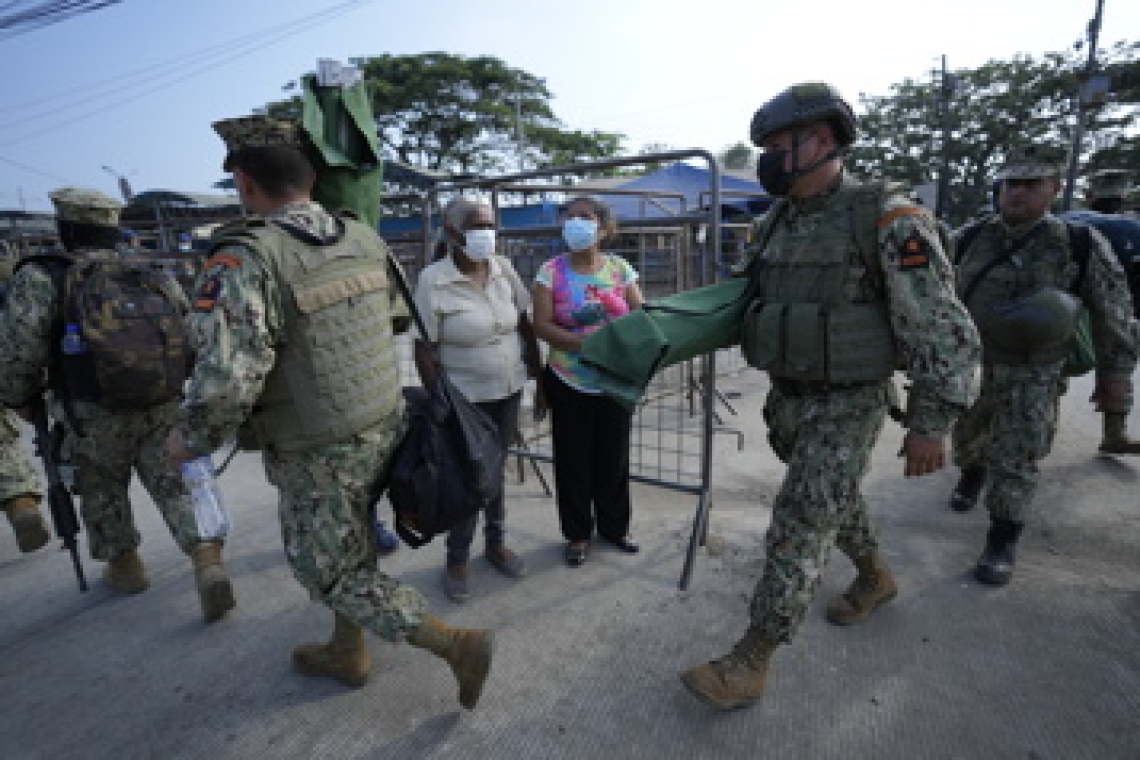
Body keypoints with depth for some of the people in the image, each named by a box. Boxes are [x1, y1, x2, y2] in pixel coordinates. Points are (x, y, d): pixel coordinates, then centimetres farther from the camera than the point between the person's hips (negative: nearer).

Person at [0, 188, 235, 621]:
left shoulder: (42, 278, -6)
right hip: (164, 410, 3)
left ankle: (125, 567, 36)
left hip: (95, 418, -2)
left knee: (102, 492, 21)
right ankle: (209, 567, -10)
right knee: (177, 489, 6)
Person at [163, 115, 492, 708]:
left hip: (319, 453, -7)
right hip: (382, 428, 7)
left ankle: (458, 644, 12)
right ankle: (347, 654, 46)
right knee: (351, 550, 25)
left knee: (330, 573, 13)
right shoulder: (365, 239, -2)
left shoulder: (246, 259, -22)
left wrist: (190, 440, -9)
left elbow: (226, 381, -28)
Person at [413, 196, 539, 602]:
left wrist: (538, 376, 6)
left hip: (509, 392, 4)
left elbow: (526, 326, 6)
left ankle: (496, 544, 37)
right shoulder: (432, 281, -15)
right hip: (465, 399, -4)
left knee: (495, 469, 18)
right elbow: (425, 351, -14)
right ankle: (457, 559, 28)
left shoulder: (503, 268, -1)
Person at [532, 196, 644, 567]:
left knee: (614, 456, 13)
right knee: (573, 459, 9)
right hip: (569, 383, -1)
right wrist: (584, 343, -23)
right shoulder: (552, 271, -3)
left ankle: (614, 527, 34)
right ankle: (577, 534, 28)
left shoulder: (619, 268, 2)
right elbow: (542, 325, -11)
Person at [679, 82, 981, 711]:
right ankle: (876, 577, 51)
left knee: (797, 531, -5)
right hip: (787, 400, 7)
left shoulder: (887, 219, -15)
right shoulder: (775, 225, 5)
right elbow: (753, 305, 15)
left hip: (847, 407, -7)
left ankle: (750, 665, 7)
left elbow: (943, 329, -14)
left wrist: (931, 423, -16)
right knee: (834, 503, 24)